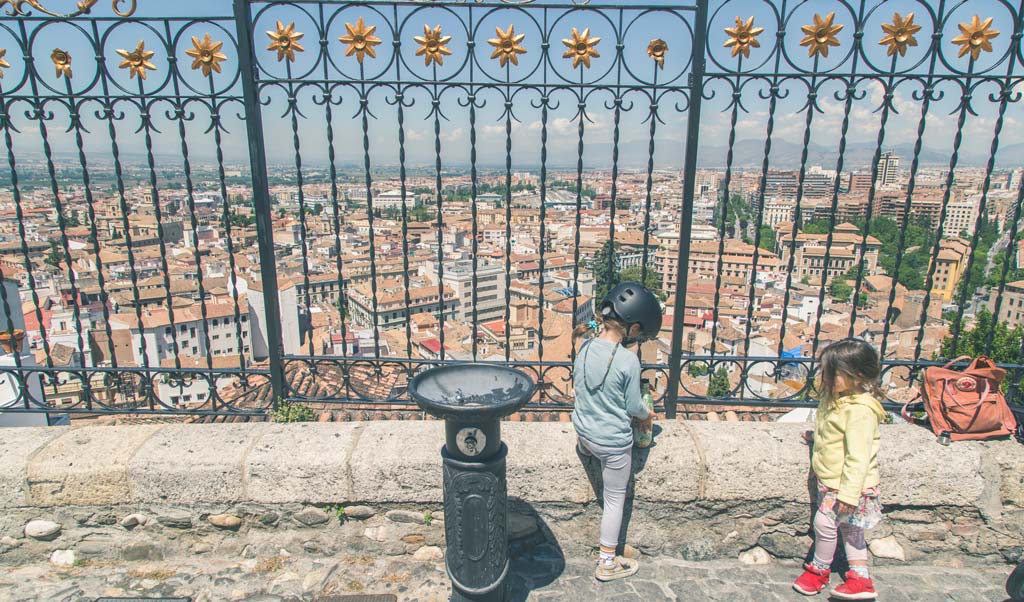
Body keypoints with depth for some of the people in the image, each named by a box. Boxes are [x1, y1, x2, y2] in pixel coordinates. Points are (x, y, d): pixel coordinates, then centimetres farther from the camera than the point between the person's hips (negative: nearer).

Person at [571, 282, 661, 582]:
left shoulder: (585, 349, -7)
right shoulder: (628, 360, -23)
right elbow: (633, 406, -12)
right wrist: (647, 416, 9)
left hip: (584, 429, 4)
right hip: (614, 441, -4)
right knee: (615, 499, 14)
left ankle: (583, 449, 64)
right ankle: (608, 562, 26)